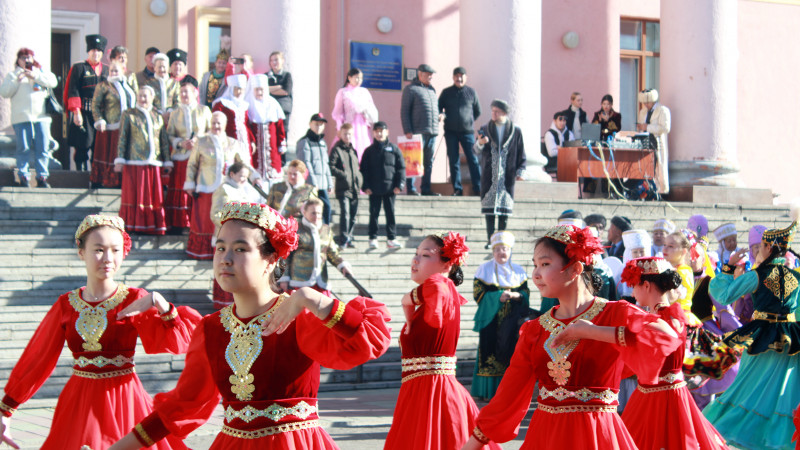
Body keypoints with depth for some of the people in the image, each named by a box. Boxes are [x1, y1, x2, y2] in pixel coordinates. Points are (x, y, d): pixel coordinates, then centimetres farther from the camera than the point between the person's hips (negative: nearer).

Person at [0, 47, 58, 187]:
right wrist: (17, 80, -8)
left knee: (42, 148, -3)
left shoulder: (40, 72, 19)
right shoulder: (12, 75, 16)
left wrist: (35, 76, -10)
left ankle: (42, 177, 2)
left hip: (41, 116, 1)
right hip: (21, 117, -1)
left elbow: (53, 82, 1)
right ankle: (23, 177, 0)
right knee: (23, 148, -5)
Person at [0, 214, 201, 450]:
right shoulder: (66, 306, 2)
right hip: (78, 402, 2)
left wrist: (159, 303, -28)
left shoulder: (135, 301, -4)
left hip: (124, 400, -2)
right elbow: (37, 359, 8)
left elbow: (176, 343, -14)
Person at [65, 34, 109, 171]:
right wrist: (76, 112, -12)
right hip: (83, 114, -4)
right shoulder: (79, 68, 3)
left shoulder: (107, 70, 15)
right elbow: (73, 92, -3)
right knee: (82, 147, -3)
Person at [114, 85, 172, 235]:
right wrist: (120, 160, -5)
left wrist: (167, 162, 13)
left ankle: (152, 226, 7)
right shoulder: (129, 115, 6)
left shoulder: (157, 117, 16)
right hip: (134, 163, -3)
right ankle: (133, 224, 3)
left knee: (154, 195, 2)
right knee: (134, 194, -3)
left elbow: (164, 141, 17)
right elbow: (122, 139, 2)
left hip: (153, 164, 3)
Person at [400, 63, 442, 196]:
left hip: (432, 132, 7)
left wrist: (440, 115, 8)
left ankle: (426, 188, 14)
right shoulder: (411, 89, 0)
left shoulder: (432, 89, 21)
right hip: (417, 132, -7)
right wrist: (407, 130, -13)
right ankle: (411, 188, -3)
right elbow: (404, 111, -4)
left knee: (429, 161, 8)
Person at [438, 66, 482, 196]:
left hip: (467, 131, -1)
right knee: (453, 161, 2)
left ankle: (478, 189, -3)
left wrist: (469, 121, 9)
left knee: (473, 159, -5)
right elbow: (438, 108, 14)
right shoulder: (446, 92, 8)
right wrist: (442, 116, -4)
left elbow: (477, 111, 15)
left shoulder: (471, 92, 7)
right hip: (450, 132, 1)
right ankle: (457, 189, 7)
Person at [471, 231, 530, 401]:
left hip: (512, 321, 2)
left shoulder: (518, 271, 11)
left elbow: (526, 293, 10)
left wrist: (516, 295, -12)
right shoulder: (484, 269, 4)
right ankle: (488, 391, -1)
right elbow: (478, 293, -3)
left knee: (510, 352, -1)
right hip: (491, 320, -2)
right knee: (490, 354, -6)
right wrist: (498, 297, -16)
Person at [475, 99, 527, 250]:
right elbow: (475, 150, 3)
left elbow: (521, 154, 7)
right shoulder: (486, 129, 7)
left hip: (507, 175, -1)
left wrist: (520, 171, -2)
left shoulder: (515, 131, 4)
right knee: (489, 209, -3)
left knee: (505, 209, 0)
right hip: (489, 175, 1)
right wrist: (480, 143, -19)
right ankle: (490, 240, 0)